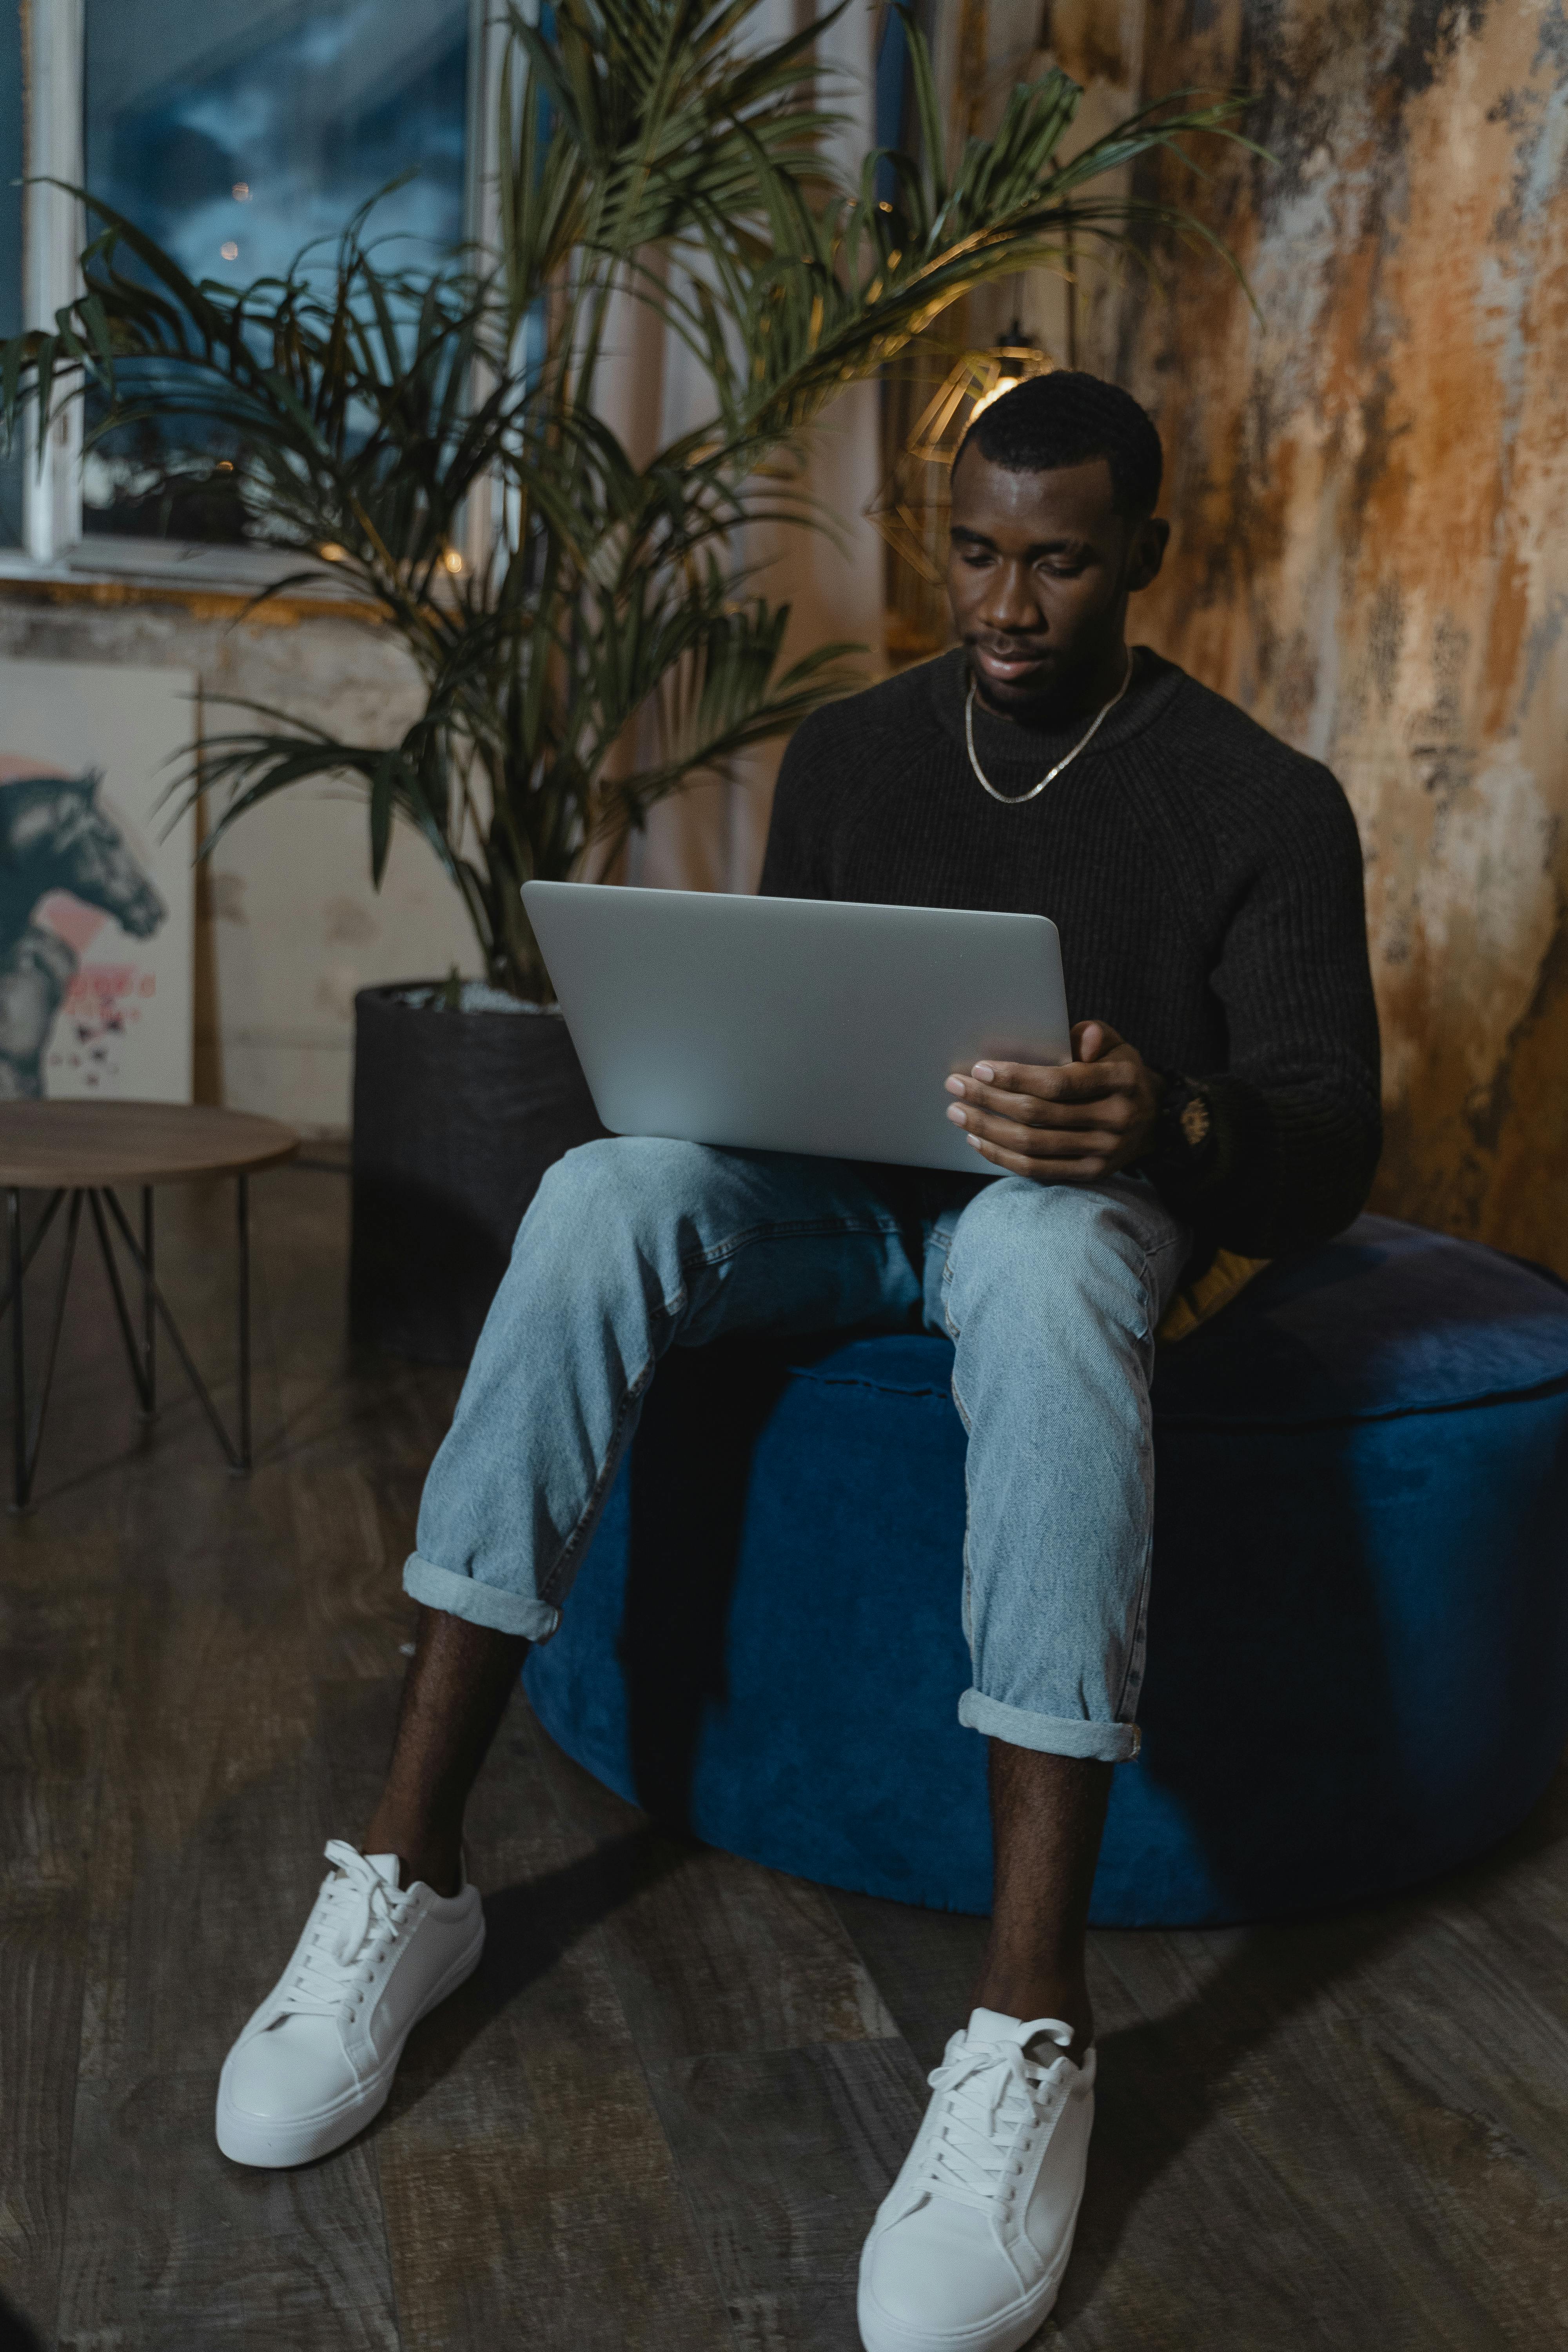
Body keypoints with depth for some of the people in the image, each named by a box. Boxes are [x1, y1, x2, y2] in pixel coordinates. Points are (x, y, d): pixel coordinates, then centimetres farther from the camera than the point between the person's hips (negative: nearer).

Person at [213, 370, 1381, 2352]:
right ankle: (408, 1876, -28)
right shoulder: (850, 753, 9)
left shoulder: (1262, 803, -4)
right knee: (604, 1196, -30)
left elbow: (1328, 1153, -10)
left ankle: (1030, 2030, -42)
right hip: (840, 1189, 3)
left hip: (1070, 1208, -3)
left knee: (1042, 1247, -41)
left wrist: (1172, 1128, -34)